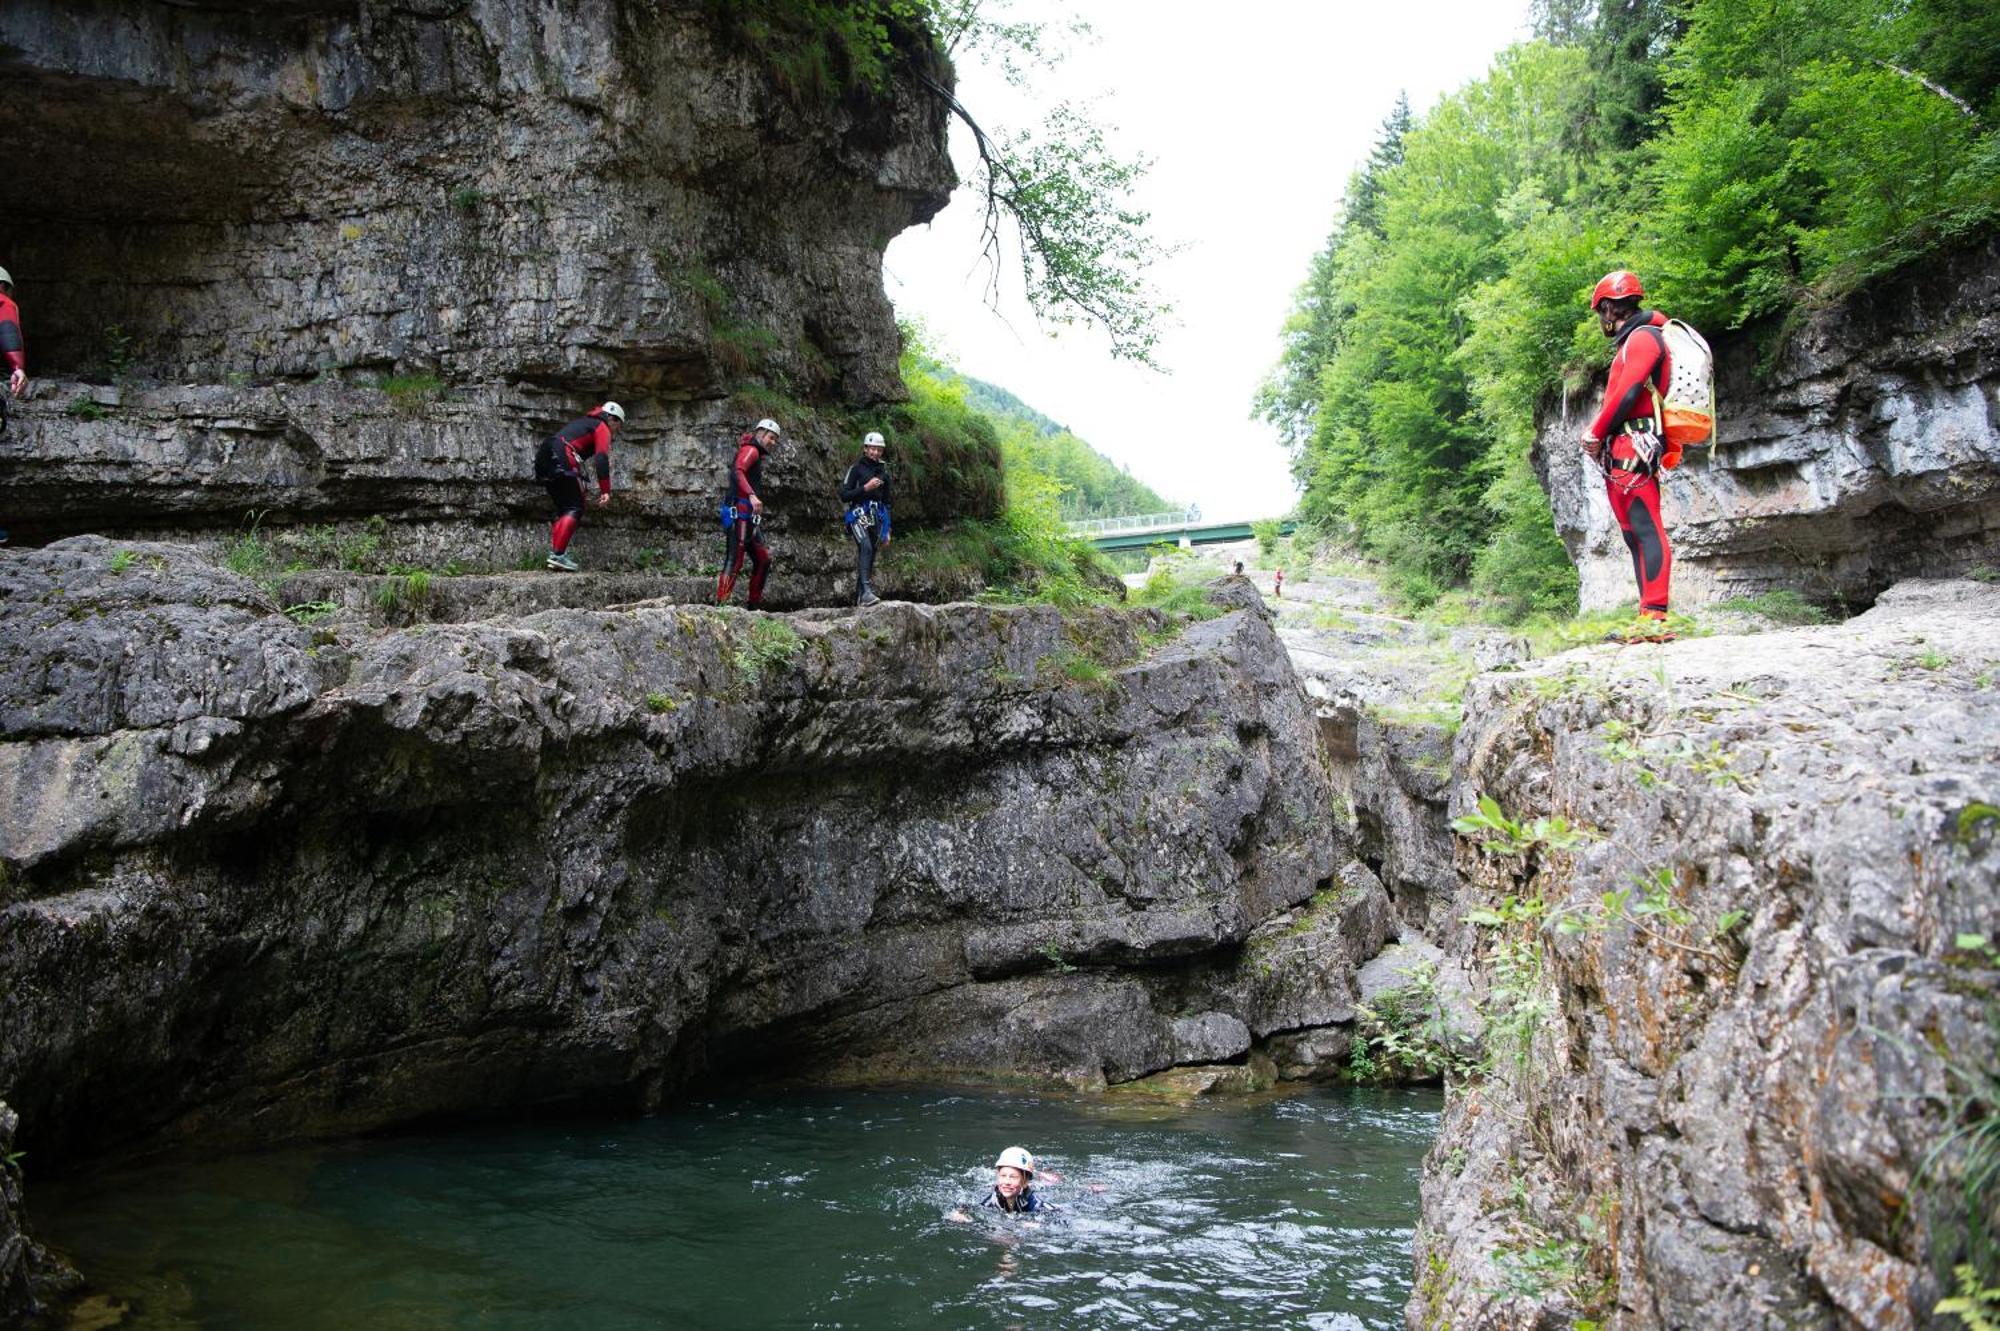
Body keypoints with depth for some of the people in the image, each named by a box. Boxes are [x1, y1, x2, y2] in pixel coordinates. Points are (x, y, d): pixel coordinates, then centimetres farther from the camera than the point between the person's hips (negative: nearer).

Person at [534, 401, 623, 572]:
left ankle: (555, 553, 6)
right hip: (561, 460, -9)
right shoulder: (602, 428, 4)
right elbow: (602, 459, -9)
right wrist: (605, 491, -13)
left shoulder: (583, 422, 31)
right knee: (575, 509, -7)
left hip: (543, 458, 9)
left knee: (564, 509, 15)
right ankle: (558, 555, -18)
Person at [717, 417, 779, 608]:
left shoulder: (758, 455, 25)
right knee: (734, 561, -15)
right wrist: (751, 495, -36)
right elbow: (737, 472, -22)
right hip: (740, 512, -10)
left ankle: (754, 606, 13)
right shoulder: (751, 450, -4)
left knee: (763, 559, 10)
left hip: (749, 517, 10)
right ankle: (720, 604, -20)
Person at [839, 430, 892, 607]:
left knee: (870, 558, 3)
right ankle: (866, 591, -39)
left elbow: (886, 502, 22)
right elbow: (844, 495, -6)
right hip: (859, 514, -6)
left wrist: (887, 531, 19)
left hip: (876, 518, 6)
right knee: (866, 547, -29)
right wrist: (865, 488, -16)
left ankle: (858, 598, 9)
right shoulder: (856, 468, 0)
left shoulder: (883, 472, 17)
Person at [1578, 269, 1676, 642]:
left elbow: (1627, 392, -15)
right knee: (1634, 534, 6)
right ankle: (1649, 619, 5)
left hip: (1633, 448, -10)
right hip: (1621, 456, 10)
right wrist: (1596, 432, 7)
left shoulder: (1643, 336, -4)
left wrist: (1596, 433, -7)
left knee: (1646, 529, -16)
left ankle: (1654, 617, -23)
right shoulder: (1631, 342, 27)